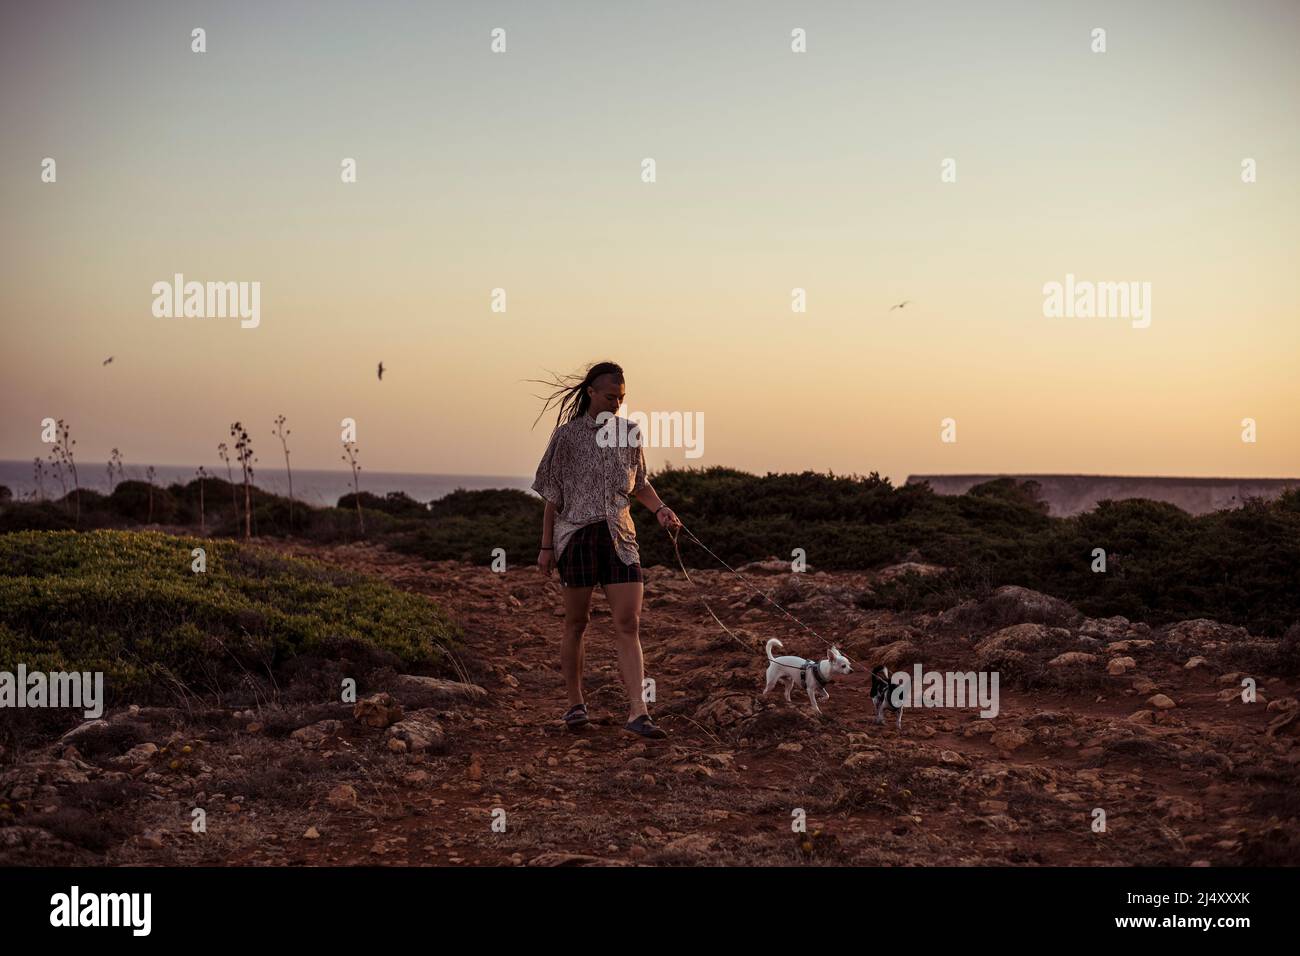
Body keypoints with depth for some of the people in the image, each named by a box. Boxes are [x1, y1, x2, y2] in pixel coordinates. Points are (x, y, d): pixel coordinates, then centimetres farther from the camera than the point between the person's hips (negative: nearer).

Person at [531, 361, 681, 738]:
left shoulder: (629, 434, 8)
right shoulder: (568, 435, -2)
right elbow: (553, 495, 1)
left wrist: (660, 509, -1)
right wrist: (546, 546, 0)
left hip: (620, 537, 3)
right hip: (577, 536, -3)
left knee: (629, 625, -7)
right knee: (576, 623, 6)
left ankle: (637, 712, -11)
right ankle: (575, 704, 20)